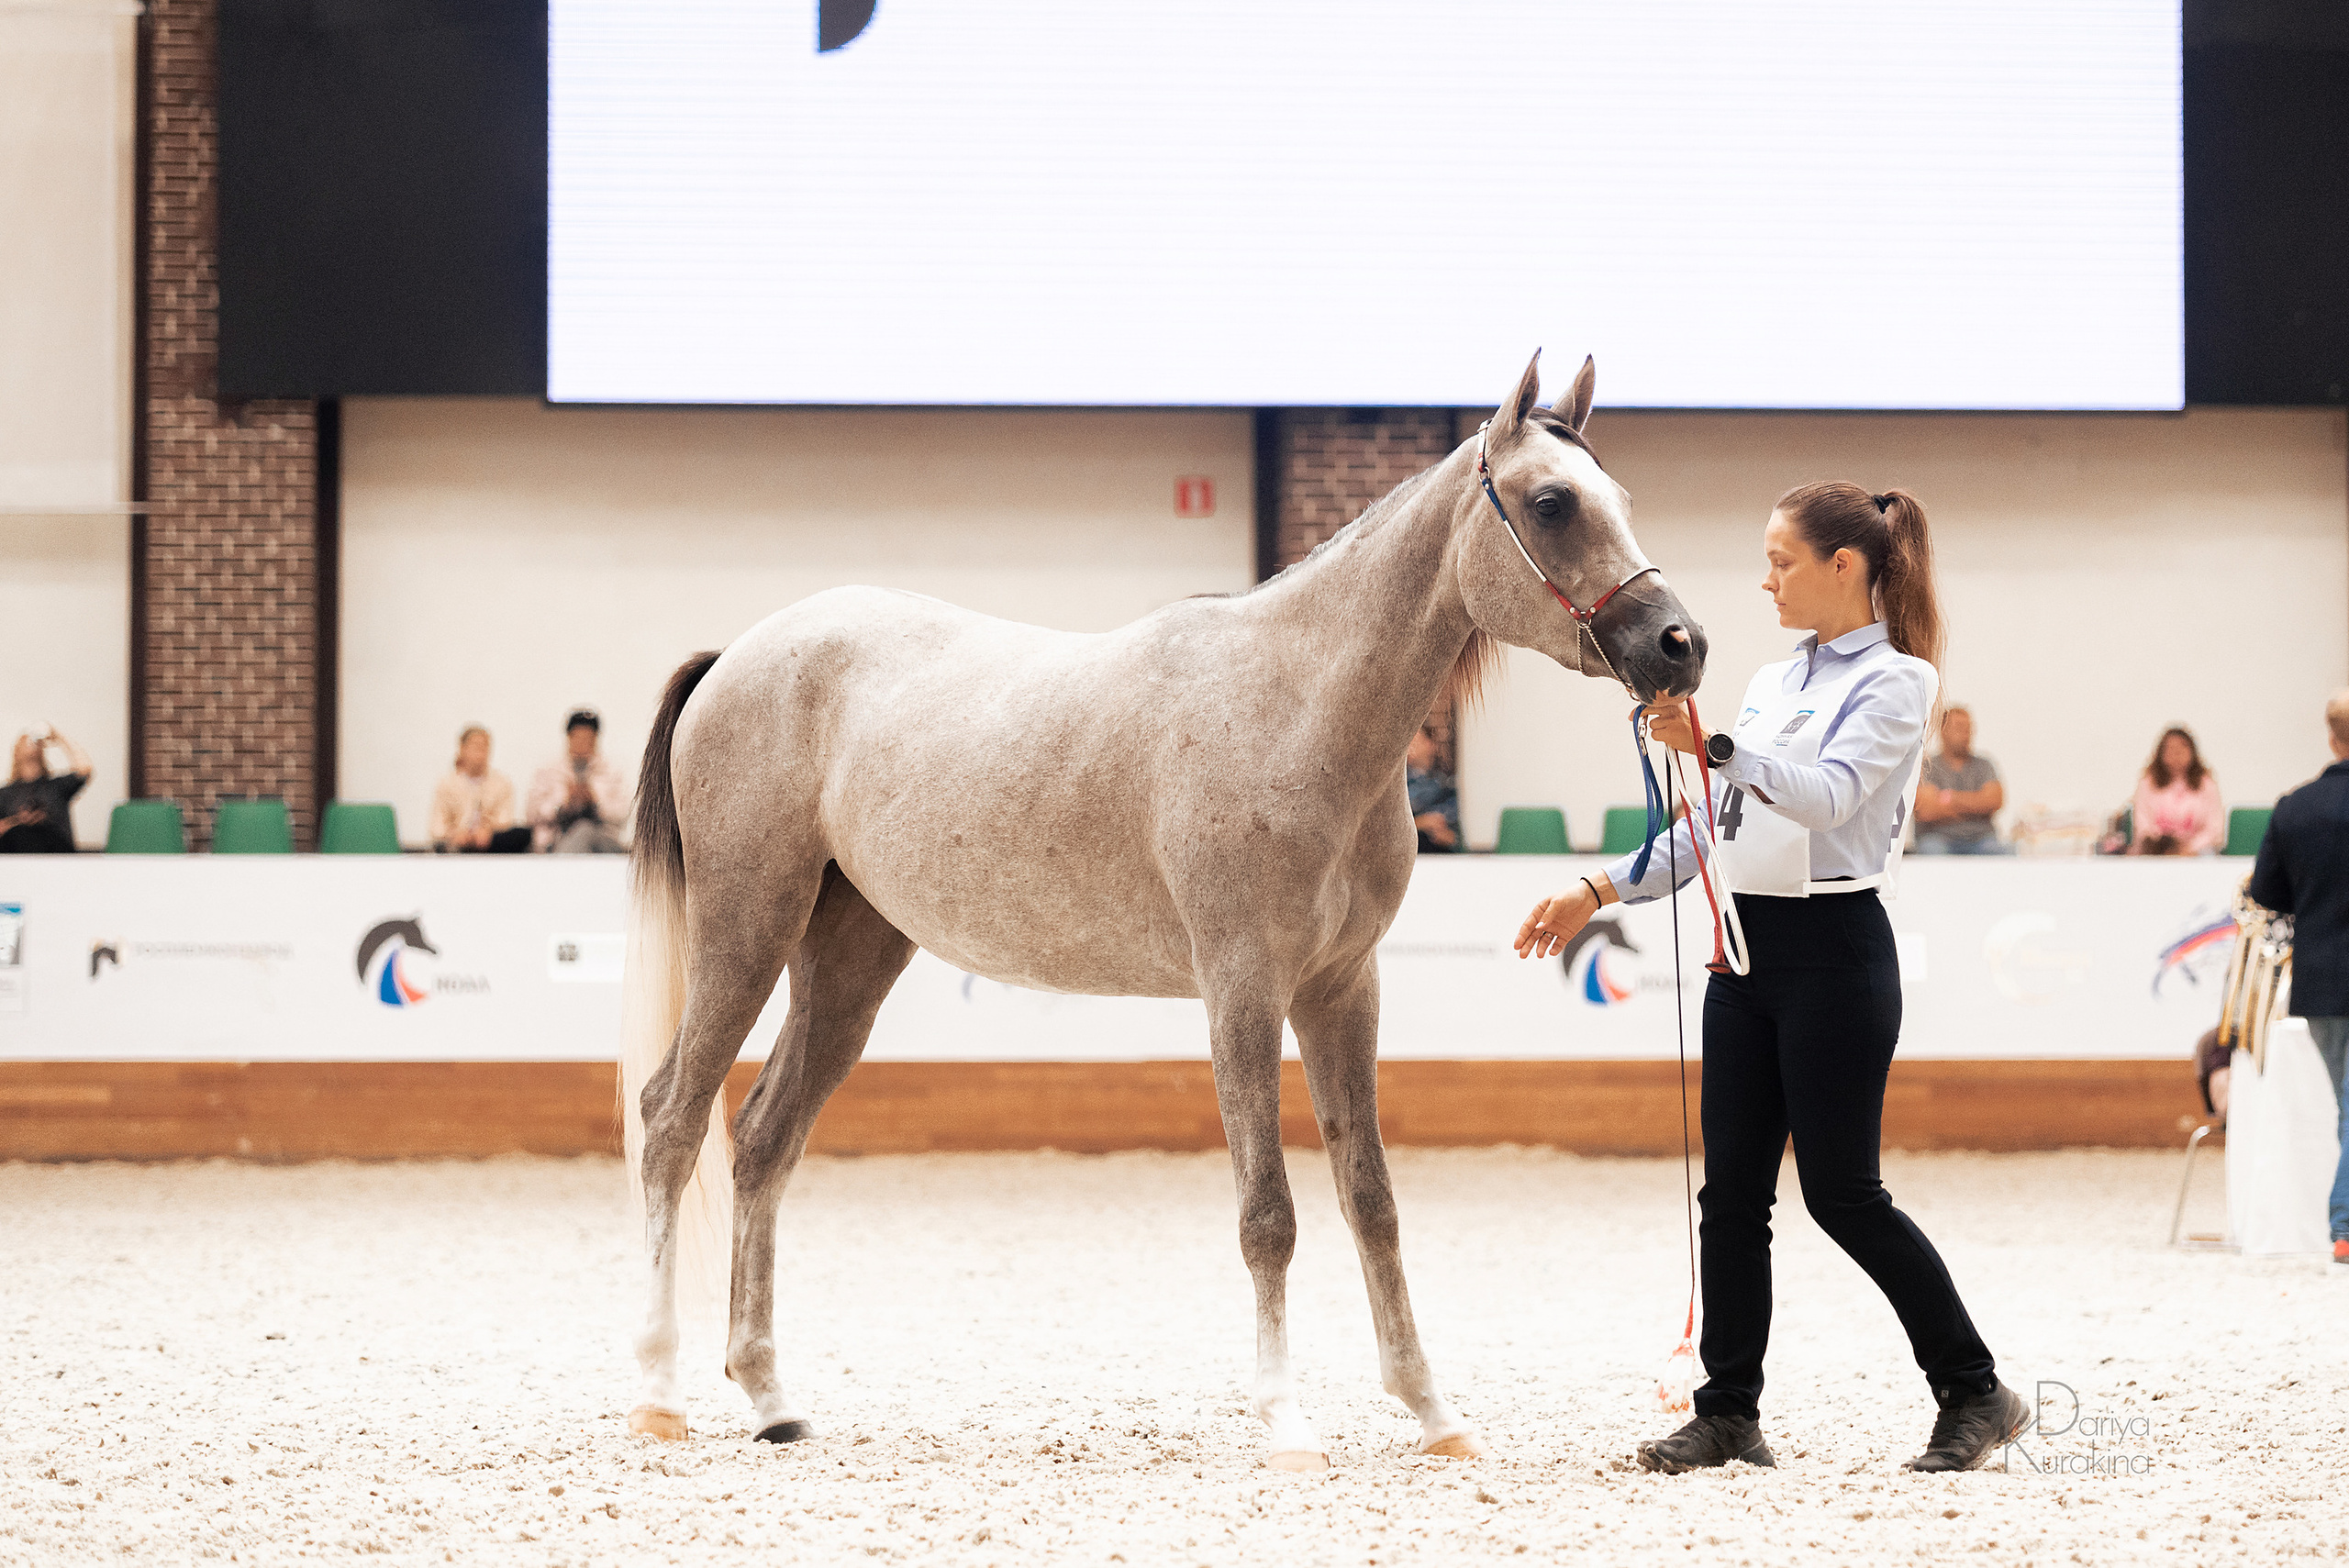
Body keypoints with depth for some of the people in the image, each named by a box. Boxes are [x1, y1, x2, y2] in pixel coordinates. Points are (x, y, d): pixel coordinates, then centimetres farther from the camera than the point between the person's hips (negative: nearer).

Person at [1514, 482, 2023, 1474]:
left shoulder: (1895, 682, -7)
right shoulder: (1773, 683, 16)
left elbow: (1829, 795, -24)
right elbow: (1712, 832, 20)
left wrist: (1713, 748, -37)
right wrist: (1599, 892, 13)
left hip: (1833, 951, -8)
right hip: (1746, 949, 8)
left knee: (1841, 1191, -6)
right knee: (1731, 1189, 4)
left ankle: (1975, 1392, 7)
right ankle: (1728, 1412, 8)